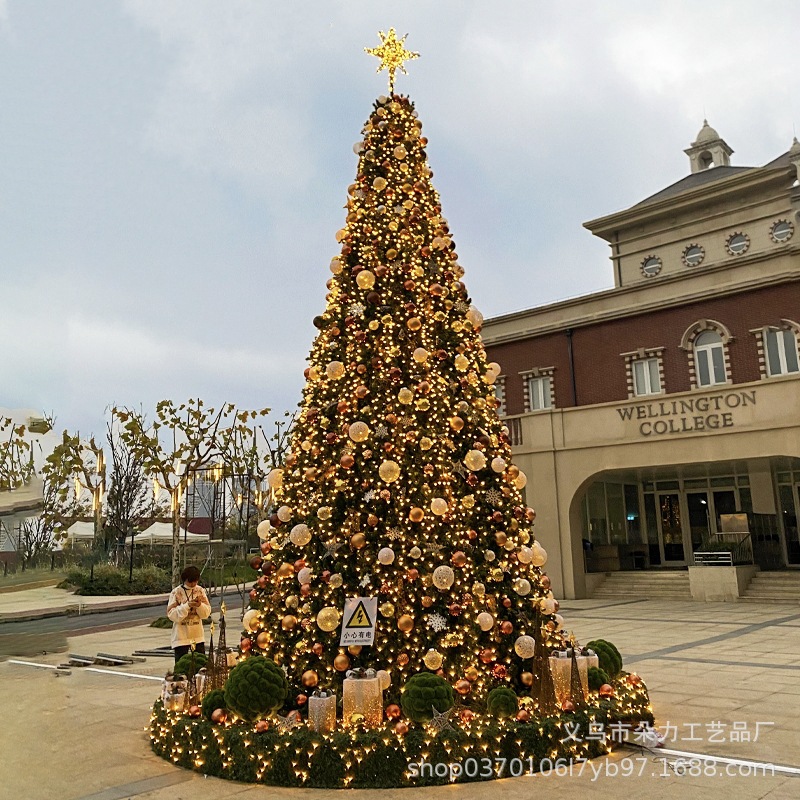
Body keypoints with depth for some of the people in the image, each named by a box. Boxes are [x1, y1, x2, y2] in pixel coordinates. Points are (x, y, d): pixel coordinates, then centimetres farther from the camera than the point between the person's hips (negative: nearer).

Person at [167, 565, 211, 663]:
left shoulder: (200, 591, 2)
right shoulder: (176, 592, -8)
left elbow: (207, 613, 2)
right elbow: (172, 615, -14)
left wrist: (199, 605, -17)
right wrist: (187, 605, -24)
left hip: (198, 636, 3)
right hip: (181, 636, -3)